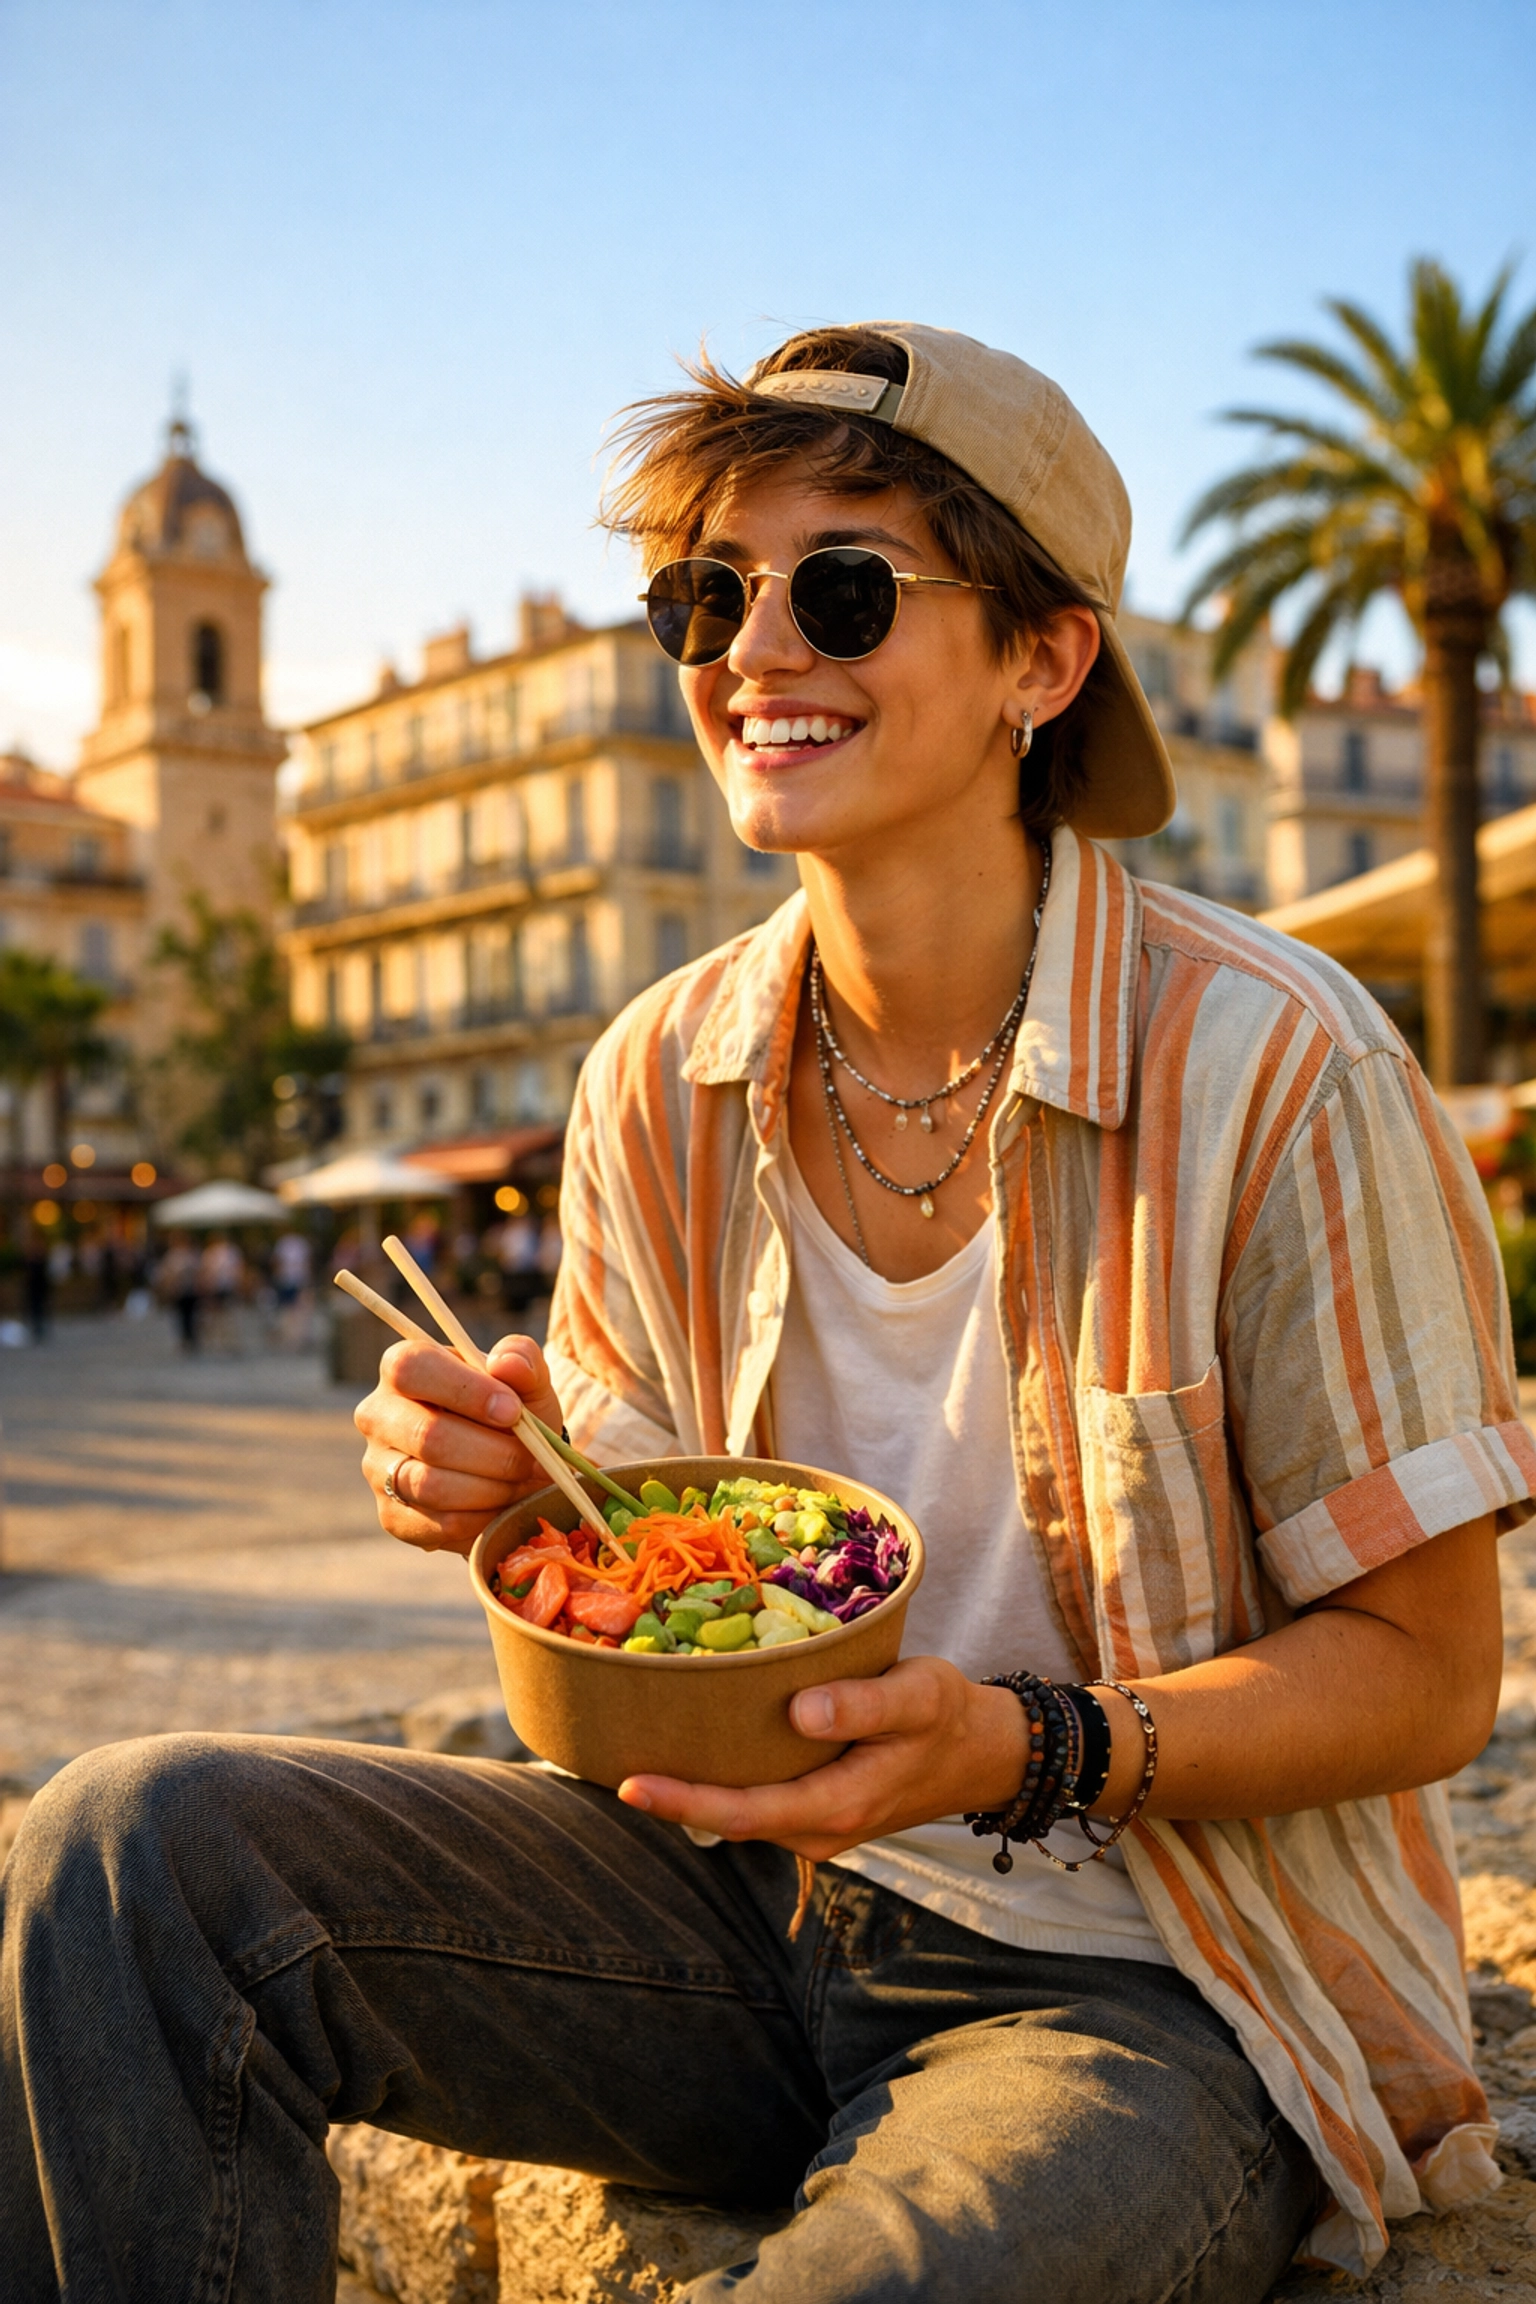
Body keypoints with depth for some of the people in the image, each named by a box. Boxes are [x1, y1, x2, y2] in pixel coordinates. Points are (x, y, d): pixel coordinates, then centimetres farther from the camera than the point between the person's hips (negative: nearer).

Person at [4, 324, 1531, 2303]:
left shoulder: (1273, 1068, -16)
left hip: (1145, 1988, -4)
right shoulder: (660, 1087, -1)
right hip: (772, 1911, 5)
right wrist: (523, 1496, -15)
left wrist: (1033, 1754, -25)